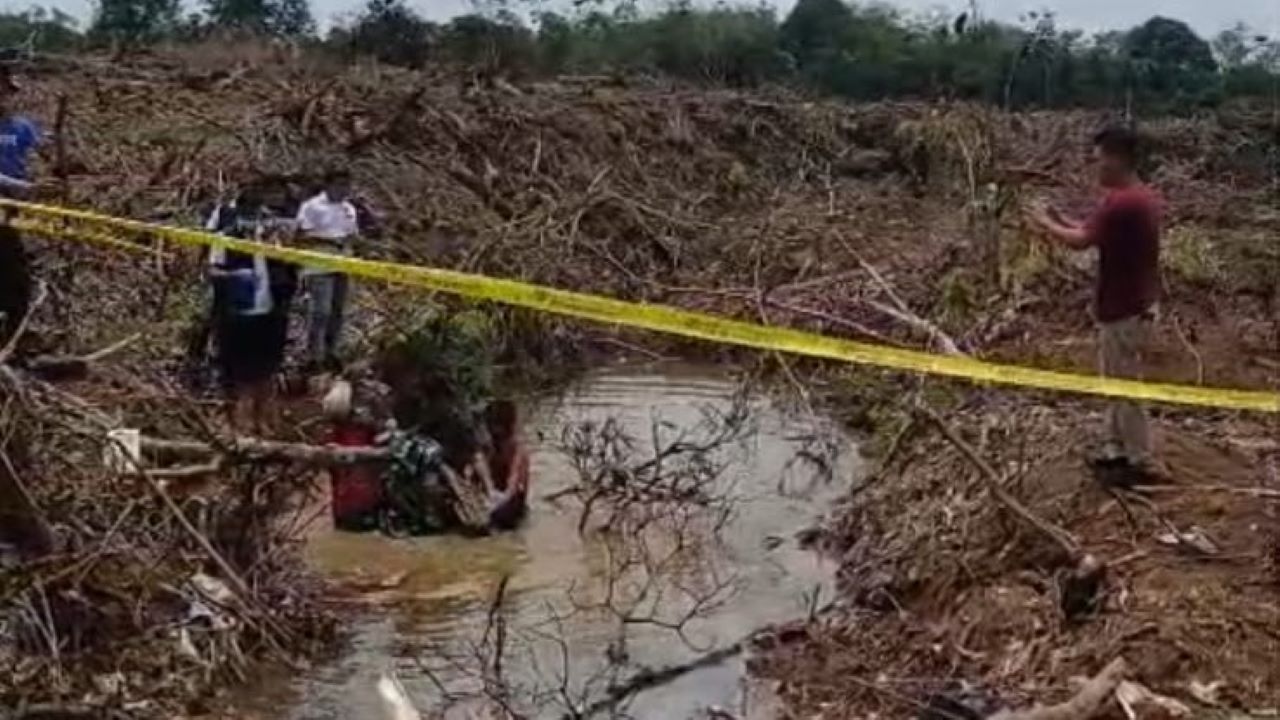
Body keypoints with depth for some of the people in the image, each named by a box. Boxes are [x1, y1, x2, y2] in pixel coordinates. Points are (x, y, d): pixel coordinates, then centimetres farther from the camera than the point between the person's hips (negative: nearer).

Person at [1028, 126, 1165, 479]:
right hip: (1137, 303, 10)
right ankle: (1117, 448, 30)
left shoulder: (1121, 202, -25)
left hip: (1124, 310, -10)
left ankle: (1142, 463, 10)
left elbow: (1081, 241, -24)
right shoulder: (1144, 197, 8)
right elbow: (1098, 233, 15)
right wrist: (1062, 220, 9)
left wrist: (1047, 223, -8)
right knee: (1118, 380, 20)